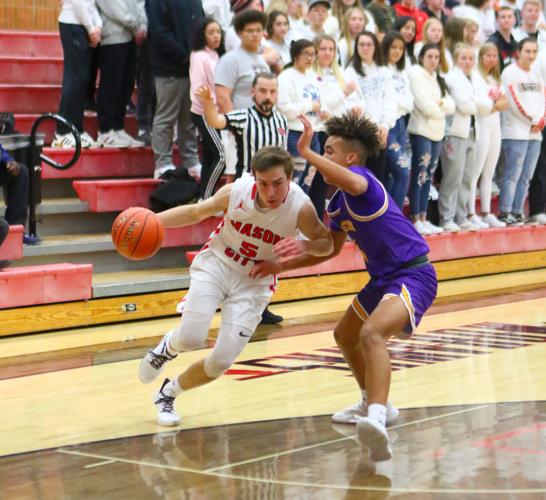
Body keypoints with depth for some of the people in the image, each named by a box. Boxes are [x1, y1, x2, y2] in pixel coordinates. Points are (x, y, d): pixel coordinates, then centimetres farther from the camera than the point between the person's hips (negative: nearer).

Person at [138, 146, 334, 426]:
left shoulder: (300, 208, -24)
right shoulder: (235, 192, -20)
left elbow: (327, 243, -8)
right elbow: (196, 213, -2)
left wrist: (303, 246, -31)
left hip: (255, 281, 0)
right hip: (216, 265, 0)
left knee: (222, 361, -7)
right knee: (191, 339, -20)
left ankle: (167, 395, 21)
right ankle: (167, 347, 19)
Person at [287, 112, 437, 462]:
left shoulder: (364, 178, -16)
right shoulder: (338, 205, 12)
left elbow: (353, 184, -43)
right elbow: (331, 249, 27)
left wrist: (307, 152, -39)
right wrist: (284, 265, 22)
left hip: (413, 275, -11)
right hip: (384, 278, 11)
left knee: (372, 333, -35)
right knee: (345, 336, 28)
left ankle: (377, 419, -51)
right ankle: (375, 404, 47)